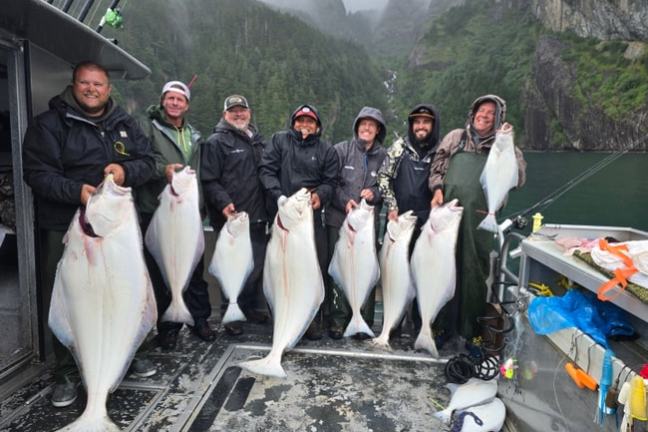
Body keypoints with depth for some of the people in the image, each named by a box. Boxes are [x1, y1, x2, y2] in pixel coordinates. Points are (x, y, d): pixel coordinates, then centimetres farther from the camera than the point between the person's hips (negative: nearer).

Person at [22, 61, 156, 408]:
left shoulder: (125, 124, 10)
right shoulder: (50, 123, -3)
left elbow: (147, 161, 6)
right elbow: (37, 171, -11)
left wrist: (126, 170, -16)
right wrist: (75, 191, -27)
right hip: (64, 227, -3)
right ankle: (67, 372, 23)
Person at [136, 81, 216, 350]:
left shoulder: (194, 136, 19)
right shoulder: (149, 129, 2)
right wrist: (163, 169, -26)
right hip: (156, 212, -4)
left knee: (195, 268, 10)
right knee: (160, 272, 2)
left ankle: (199, 319, 24)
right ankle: (167, 326, 16)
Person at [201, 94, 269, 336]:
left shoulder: (257, 141, 19)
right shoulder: (216, 142, -3)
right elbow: (209, 180, -11)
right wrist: (224, 203, -24)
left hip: (257, 217, 7)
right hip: (232, 217, -6)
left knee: (257, 264, 13)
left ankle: (254, 307, 29)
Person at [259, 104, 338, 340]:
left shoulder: (326, 150, 12)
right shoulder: (279, 140, 9)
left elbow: (330, 181, 8)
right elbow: (266, 170, -1)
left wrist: (320, 195, -14)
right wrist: (279, 196, -15)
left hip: (312, 216, 1)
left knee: (316, 267, -2)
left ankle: (313, 320, 11)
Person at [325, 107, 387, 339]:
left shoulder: (384, 156, 7)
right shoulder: (341, 150, 3)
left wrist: (374, 193, -9)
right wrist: (344, 201, -13)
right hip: (339, 218, -1)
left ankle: (364, 321, 17)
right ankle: (338, 320, 15)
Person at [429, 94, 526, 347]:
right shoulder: (455, 138, 13)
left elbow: (518, 179, -3)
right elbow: (436, 168, 14)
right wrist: (437, 189, -3)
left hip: (479, 219, -1)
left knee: (474, 272, 4)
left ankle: (470, 330, 20)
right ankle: (443, 324, 23)